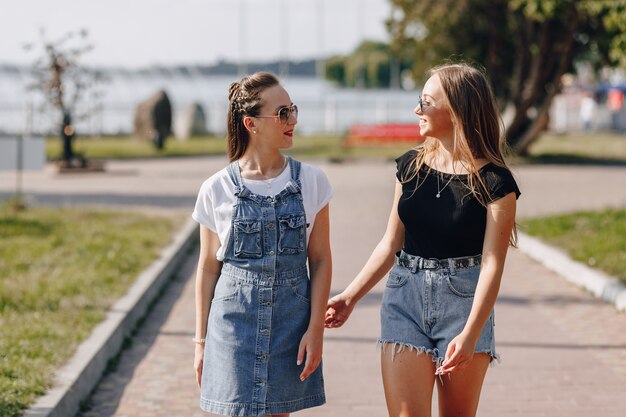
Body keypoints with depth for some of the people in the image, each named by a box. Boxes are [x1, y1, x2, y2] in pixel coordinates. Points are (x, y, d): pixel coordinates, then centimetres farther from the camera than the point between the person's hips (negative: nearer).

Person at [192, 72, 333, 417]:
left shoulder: (310, 181, 0)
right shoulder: (217, 190, -3)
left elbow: (320, 259, 2)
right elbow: (208, 269, 4)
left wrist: (316, 328, -5)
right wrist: (201, 341, 5)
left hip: (290, 322, 1)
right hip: (235, 321, -1)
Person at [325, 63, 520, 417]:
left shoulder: (494, 182, -8)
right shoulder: (411, 166, 6)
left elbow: (492, 264, -13)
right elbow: (391, 244, 12)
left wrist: (470, 335, -21)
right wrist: (351, 296, 6)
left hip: (464, 301, -3)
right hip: (406, 298, 3)